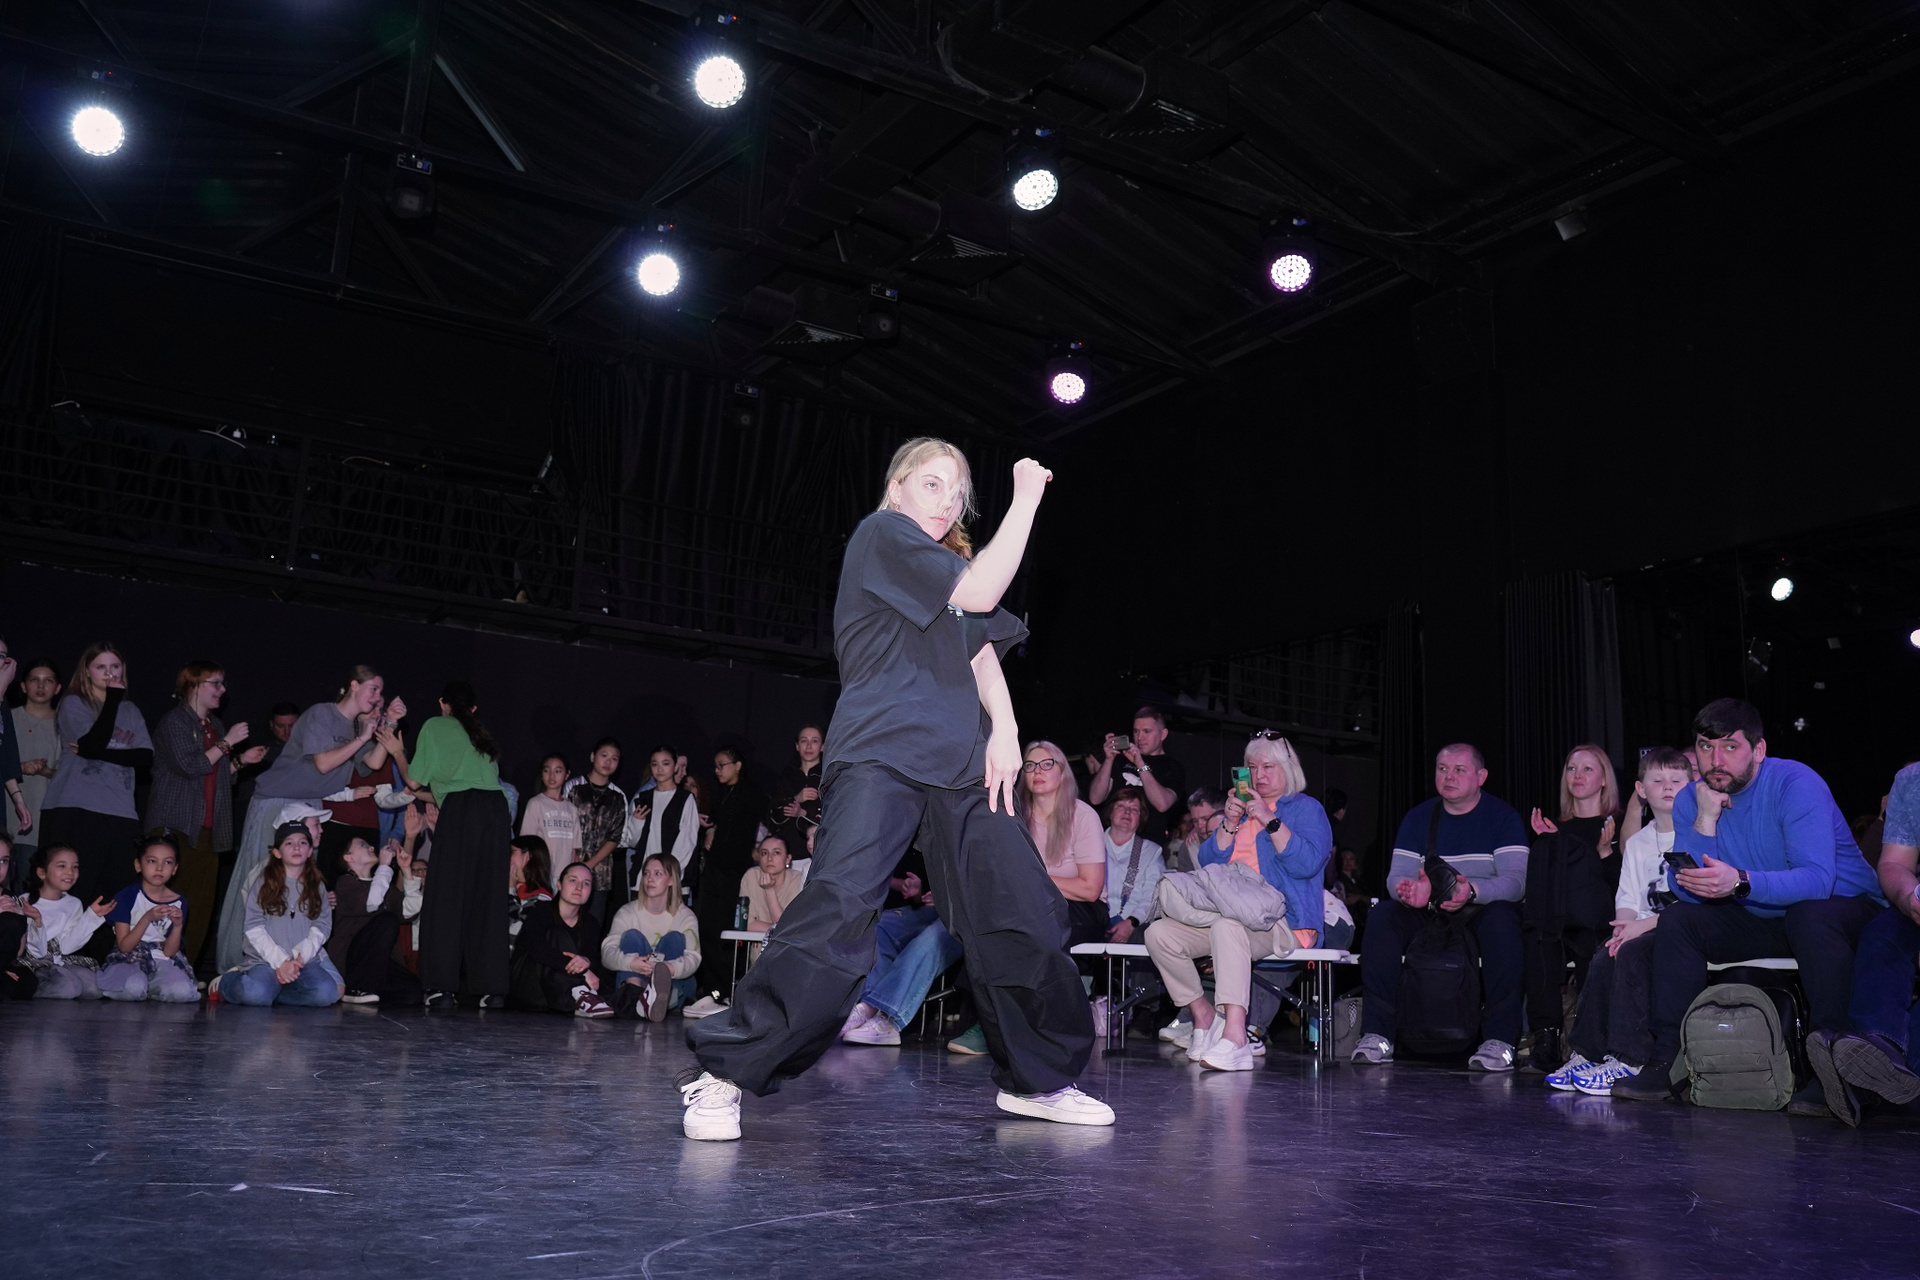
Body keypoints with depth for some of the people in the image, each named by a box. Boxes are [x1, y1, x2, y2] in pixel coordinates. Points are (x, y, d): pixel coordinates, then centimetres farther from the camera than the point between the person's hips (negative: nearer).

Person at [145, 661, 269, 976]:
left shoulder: (215, 726, 21)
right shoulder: (174, 721, -4)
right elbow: (190, 765, -16)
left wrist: (242, 760, 13)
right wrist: (227, 743, -12)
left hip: (208, 828, 8)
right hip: (177, 825, -8)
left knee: (202, 903, 2)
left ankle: (184, 969, 6)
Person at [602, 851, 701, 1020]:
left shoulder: (685, 916, 5)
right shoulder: (627, 913, 8)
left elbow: (693, 958, -13)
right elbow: (607, 951, -10)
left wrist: (672, 968, -38)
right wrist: (630, 963, -34)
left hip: (675, 985, 0)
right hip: (634, 978, 1)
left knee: (674, 938, -22)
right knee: (632, 936, -19)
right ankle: (634, 993, -55)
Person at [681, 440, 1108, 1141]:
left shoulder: (951, 562, 27)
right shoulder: (882, 533, 3)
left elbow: (983, 653, 15)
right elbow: (979, 594, -9)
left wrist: (1005, 727, -2)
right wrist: (1026, 499, -1)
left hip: (960, 767, 8)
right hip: (880, 755, -8)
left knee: (1025, 915, 5)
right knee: (839, 908, -22)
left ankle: (1038, 1079, 20)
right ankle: (723, 1075, -16)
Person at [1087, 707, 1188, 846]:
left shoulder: (1173, 768, 7)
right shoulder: (1122, 759, 16)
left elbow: (1162, 804, -13)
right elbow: (1095, 798, 7)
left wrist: (1141, 765, -14)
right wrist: (1108, 760, -4)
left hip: (1151, 845, -2)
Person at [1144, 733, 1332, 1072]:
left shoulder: (1306, 808, 9)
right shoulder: (1240, 806, 25)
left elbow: (1307, 863, -10)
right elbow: (1208, 862, 14)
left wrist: (1269, 820, -15)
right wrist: (1230, 824, -1)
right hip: (1229, 911, 7)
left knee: (1226, 925, -40)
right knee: (1159, 932, -15)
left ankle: (1235, 1039, -51)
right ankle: (1204, 1015, -4)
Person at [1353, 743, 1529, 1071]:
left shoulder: (1502, 817, -2)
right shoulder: (1418, 817, 8)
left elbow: (1516, 881, -16)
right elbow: (1397, 876, -2)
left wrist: (1472, 891, -38)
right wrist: (1411, 890, -29)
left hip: (1483, 914, -3)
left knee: (1501, 917, -37)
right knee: (1381, 915, -24)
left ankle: (1500, 1039, -36)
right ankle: (1377, 1034, -28)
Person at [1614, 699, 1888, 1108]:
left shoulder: (1795, 784, -21)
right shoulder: (1691, 800, -4)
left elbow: (1818, 879, -33)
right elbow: (1686, 892, -13)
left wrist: (1740, 883, -49)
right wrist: (1706, 819, -24)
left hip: (1844, 908, -5)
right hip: (1762, 922, 6)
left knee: (1810, 914, -37)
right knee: (1676, 921, -13)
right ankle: (1668, 1061, -12)